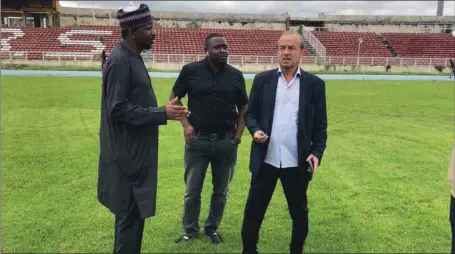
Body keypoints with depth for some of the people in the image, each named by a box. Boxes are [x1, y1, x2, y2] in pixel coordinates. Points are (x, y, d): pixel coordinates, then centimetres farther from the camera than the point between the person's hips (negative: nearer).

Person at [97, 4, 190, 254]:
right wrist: (162, 113, -23)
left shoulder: (132, 58, 11)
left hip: (135, 151, 10)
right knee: (131, 215, 2)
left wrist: (161, 111, 13)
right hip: (128, 154, -10)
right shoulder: (120, 61, -19)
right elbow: (118, 109, -24)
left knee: (131, 213, 19)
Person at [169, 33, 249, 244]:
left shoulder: (236, 75, 2)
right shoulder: (191, 70, -4)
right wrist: (185, 124, -7)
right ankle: (190, 230, 27)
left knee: (221, 190, 13)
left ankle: (212, 228, 32)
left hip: (226, 142, 2)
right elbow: (174, 98, 4)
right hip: (197, 140, -2)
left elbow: (243, 108, 8)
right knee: (192, 190, 7)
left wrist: (237, 136, 0)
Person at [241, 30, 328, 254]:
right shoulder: (262, 80, 4)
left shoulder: (315, 84, 2)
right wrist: (255, 130, -12)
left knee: (299, 212, 15)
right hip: (265, 160, 1)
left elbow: (320, 124, 3)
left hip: (297, 162, 0)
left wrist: (317, 153, -9)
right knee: (253, 210, 9)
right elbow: (250, 113, 8)